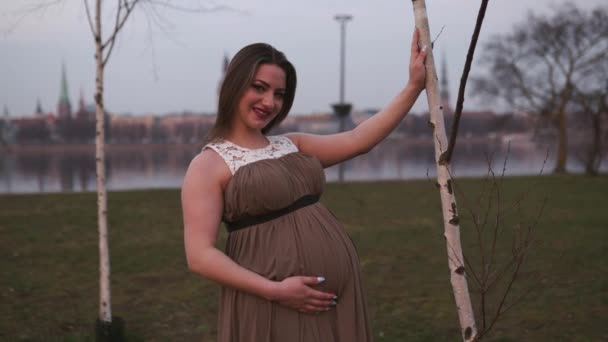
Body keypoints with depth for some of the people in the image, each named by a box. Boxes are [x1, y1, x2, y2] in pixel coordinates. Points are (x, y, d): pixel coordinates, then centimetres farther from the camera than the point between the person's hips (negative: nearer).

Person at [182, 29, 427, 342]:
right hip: (274, 304, -6)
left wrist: (414, 86, -2)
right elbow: (200, 256, -14)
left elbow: (359, 140, 2)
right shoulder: (209, 165, -6)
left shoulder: (293, 145, 12)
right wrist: (275, 291, -19)